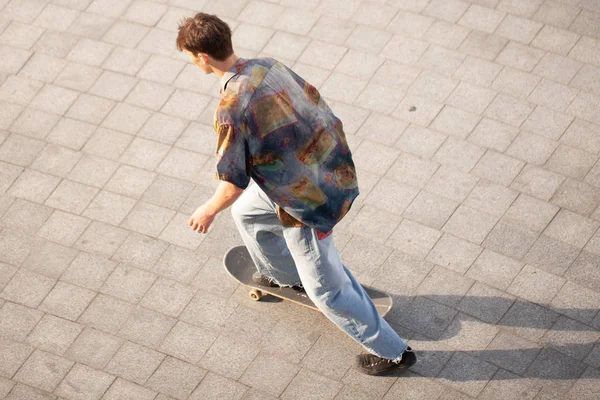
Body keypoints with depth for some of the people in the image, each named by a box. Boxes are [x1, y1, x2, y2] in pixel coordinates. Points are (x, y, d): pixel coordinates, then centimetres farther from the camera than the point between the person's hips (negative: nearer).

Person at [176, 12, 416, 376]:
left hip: (307, 201, -9)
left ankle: (392, 351, 26)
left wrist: (209, 211, 0)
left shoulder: (231, 110, -27)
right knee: (246, 212, 31)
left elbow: (234, 183, -21)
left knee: (325, 287, 12)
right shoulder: (270, 66, -4)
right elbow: (313, 98, 11)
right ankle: (283, 276, 56)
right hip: (334, 169, 9)